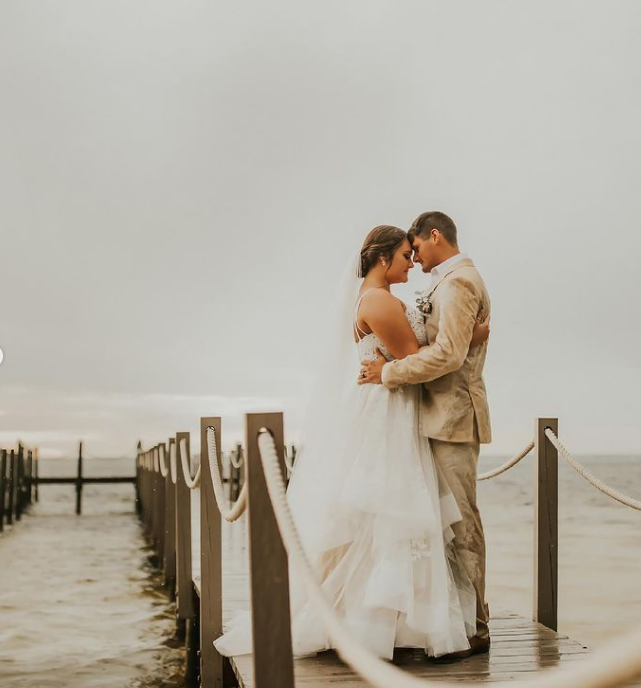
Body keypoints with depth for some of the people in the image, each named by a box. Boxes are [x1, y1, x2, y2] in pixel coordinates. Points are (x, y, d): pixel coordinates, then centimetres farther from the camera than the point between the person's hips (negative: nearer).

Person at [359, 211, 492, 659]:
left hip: (454, 418, -10)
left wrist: (390, 373, -15)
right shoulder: (455, 281, 21)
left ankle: (474, 628, 0)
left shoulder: (457, 282, -12)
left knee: (460, 521, -6)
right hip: (444, 417, 10)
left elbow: (448, 354, -22)